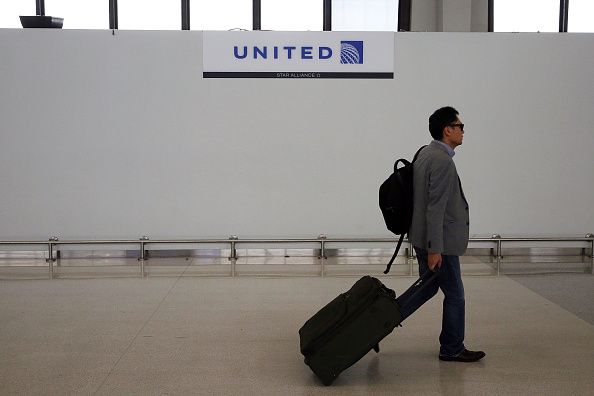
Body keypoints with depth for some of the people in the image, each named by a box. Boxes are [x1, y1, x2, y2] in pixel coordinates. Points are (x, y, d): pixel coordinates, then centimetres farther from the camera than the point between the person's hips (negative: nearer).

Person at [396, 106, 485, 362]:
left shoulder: (425, 153, 11)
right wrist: (435, 249, -23)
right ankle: (452, 349, 19)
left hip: (422, 236, 10)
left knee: (428, 288, 19)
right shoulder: (442, 161, -21)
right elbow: (435, 208, -24)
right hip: (439, 240, -10)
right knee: (454, 295, 5)